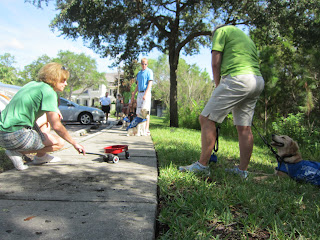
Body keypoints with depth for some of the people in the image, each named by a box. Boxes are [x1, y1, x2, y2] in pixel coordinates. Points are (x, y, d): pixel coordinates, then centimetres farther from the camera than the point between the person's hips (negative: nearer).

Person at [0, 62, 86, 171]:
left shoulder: (32, 84, 13)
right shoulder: (48, 91, -13)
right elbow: (56, 126, -20)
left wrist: (53, 110, 18)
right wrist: (75, 144, -9)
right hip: (16, 136, -9)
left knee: (47, 117, 24)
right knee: (59, 142, -1)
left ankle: (41, 156, 23)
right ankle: (17, 152, -2)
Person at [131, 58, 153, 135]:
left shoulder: (149, 72, -2)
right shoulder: (139, 73, 21)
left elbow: (150, 84, -12)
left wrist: (145, 94, -22)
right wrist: (133, 95, 19)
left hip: (146, 92, -7)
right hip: (139, 93, 7)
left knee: (146, 111, -13)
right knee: (138, 112, 5)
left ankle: (147, 129, -14)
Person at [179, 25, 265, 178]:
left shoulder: (221, 30, 11)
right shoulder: (245, 35, 34)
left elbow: (215, 63, 0)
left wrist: (217, 85, 11)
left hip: (238, 78, -9)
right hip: (258, 81, 9)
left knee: (207, 118, -6)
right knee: (244, 128, 10)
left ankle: (202, 165, -3)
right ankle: (243, 170, 15)